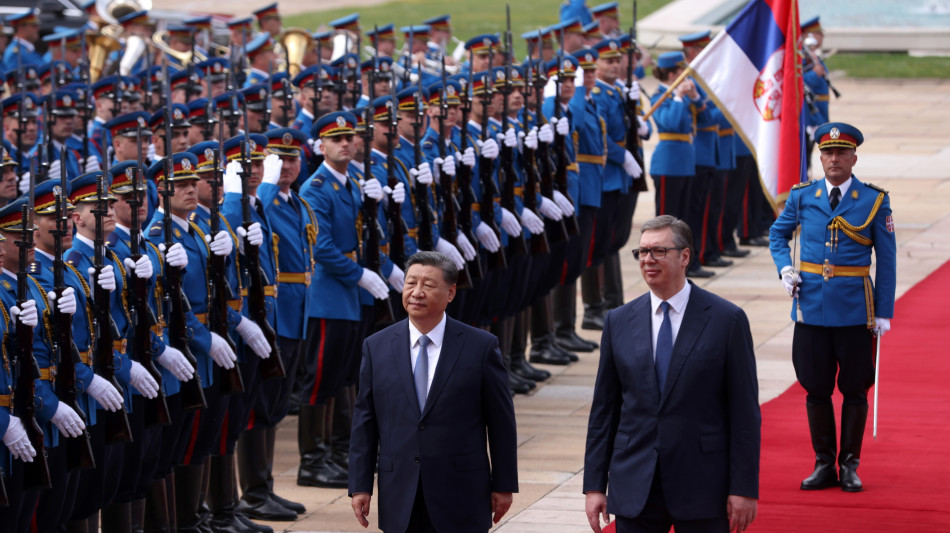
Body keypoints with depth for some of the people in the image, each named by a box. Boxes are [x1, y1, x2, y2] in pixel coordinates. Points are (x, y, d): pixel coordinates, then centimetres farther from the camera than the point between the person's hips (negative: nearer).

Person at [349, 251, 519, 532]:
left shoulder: (481, 347, -2)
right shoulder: (376, 347, 5)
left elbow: (501, 422, 1)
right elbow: (364, 422, 6)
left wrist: (503, 485, 1)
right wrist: (360, 486, 2)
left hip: (460, 499, -2)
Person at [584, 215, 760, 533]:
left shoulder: (727, 320, -3)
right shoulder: (619, 322, 7)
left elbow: (745, 413, -4)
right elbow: (604, 411, 9)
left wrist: (744, 488, -8)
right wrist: (594, 485, 4)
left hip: (702, 488, -3)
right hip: (634, 491, 3)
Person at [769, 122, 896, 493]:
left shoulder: (874, 201, -2)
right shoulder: (802, 197, 4)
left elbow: (886, 261, 0)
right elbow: (778, 234, 20)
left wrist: (884, 313, -4)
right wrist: (784, 268, 1)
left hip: (854, 309, -2)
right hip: (812, 307, 2)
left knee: (854, 389, 4)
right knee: (816, 388, 7)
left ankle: (849, 465, 15)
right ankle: (824, 464, 17)